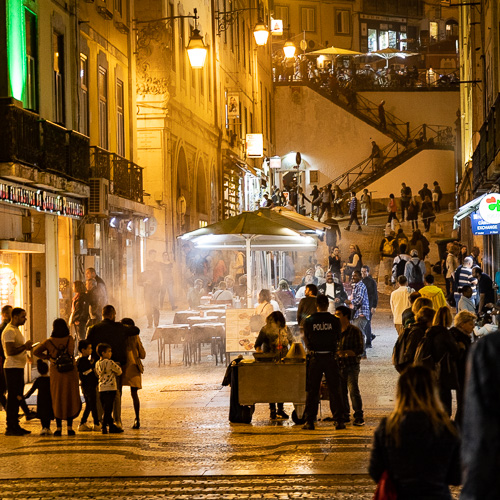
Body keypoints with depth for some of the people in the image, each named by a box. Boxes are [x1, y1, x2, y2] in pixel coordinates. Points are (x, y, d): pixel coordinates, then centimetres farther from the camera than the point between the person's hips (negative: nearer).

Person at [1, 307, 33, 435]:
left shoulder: (16, 330, 18)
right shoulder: (9, 331, -15)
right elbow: (10, 351, -24)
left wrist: (27, 347, 12)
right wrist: (25, 346, -17)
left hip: (19, 367, 10)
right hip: (12, 368, -10)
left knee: (17, 397, 12)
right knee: (12, 398, -7)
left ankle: (15, 426, 17)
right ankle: (10, 428, -4)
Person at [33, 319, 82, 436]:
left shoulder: (49, 341, -6)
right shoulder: (70, 339, -4)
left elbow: (36, 351, -2)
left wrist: (48, 357, 5)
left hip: (56, 374, 0)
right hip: (70, 374, 0)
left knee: (57, 400, 7)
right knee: (70, 399, 7)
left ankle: (58, 427, 4)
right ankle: (69, 427, 5)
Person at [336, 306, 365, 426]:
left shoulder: (355, 331, -4)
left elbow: (359, 350, -10)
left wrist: (344, 352, -20)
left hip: (352, 365, -5)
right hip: (338, 365, 5)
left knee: (354, 391, -10)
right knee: (341, 391, 5)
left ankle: (359, 417, -4)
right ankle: (345, 415, 16)